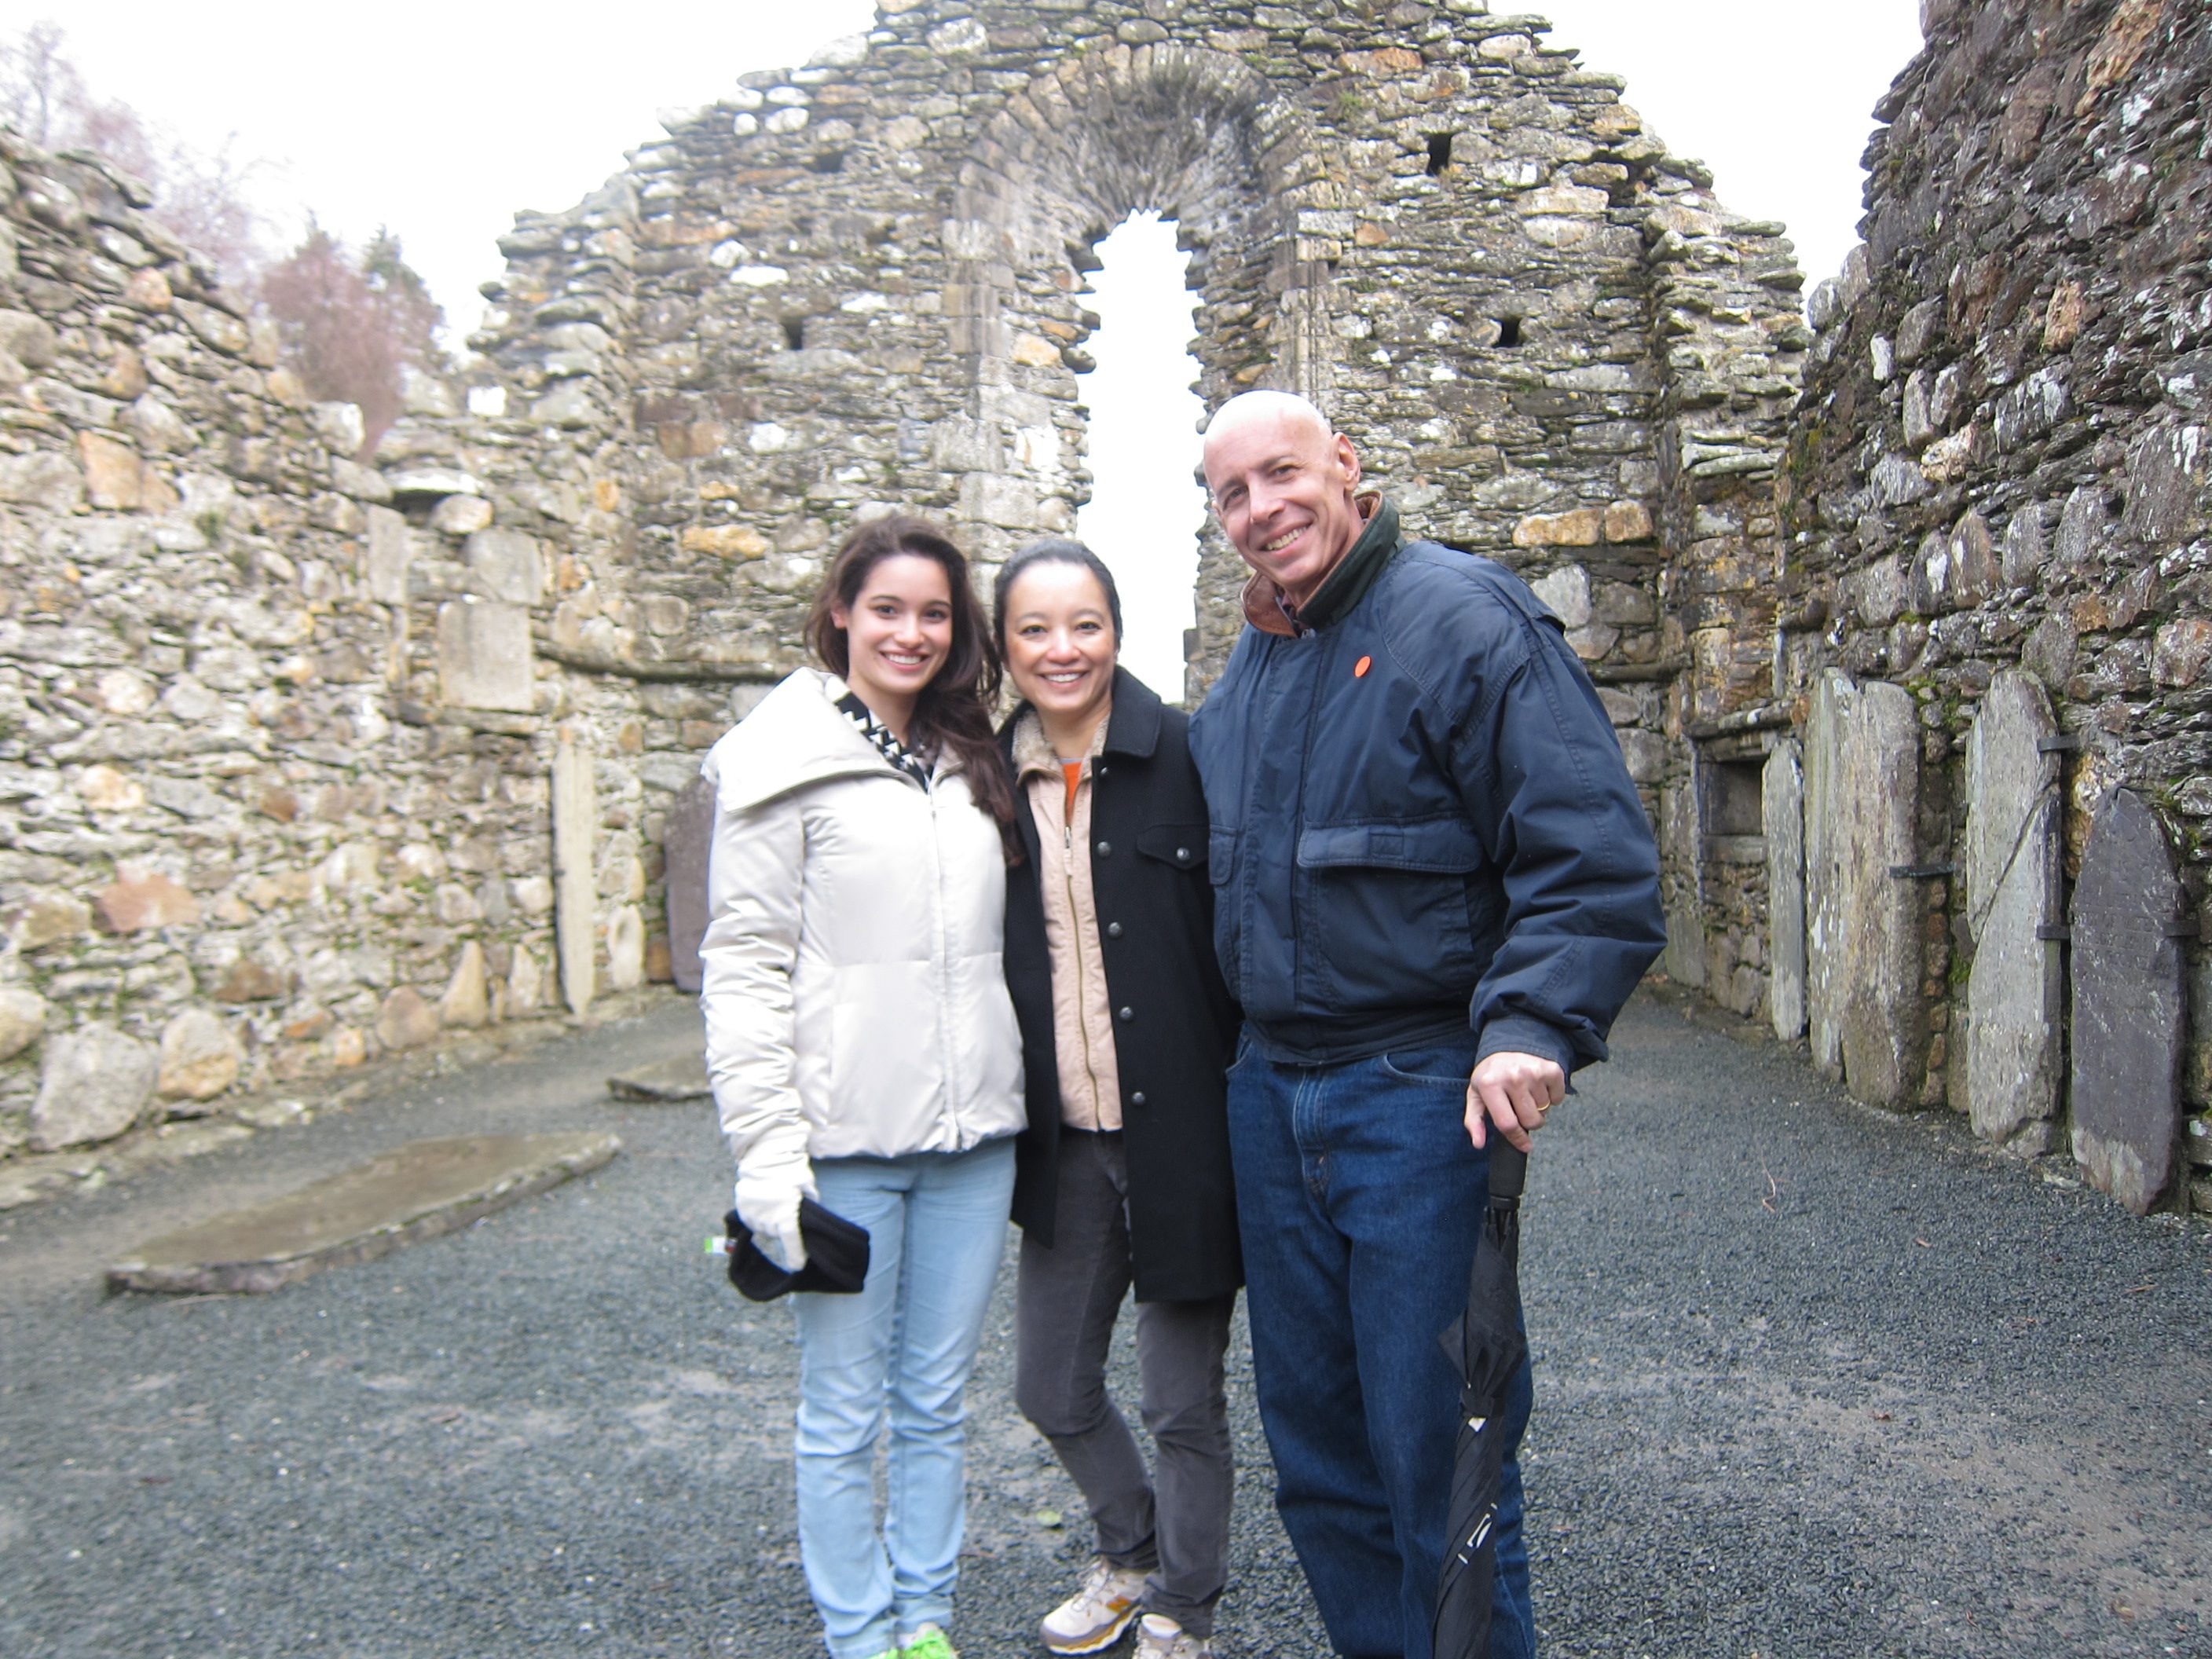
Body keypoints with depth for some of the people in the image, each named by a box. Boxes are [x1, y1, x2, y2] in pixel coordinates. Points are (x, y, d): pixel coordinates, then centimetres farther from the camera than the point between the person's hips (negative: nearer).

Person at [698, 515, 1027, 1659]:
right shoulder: (787, 762, -6)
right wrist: (765, 1148, -14)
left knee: (939, 1402, 15)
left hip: (971, 1134, 5)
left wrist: (1010, 1096, 13)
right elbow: (743, 963, -9)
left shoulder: (970, 761, 11)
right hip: (846, 1137, -4)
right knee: (844, 1414, 9)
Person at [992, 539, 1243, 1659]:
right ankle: (1131, 1555, 46)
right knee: (1050, 1386, 17)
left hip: (1181, 1134, -4)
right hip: (1067, 1145, 4)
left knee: (1185, 1400, 11)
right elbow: (979, 964, 9)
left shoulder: (1188, 757, -9)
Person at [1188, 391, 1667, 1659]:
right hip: (1270, 1095, 8)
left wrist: (1532, 1028, -27)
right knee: (1315, 1444, 18)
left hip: (1423, 1095, -7)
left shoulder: (1462, 618, -9)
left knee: (1436, 1449, 2)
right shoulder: (1244, 673, 14)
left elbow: (1592, 854, -16)